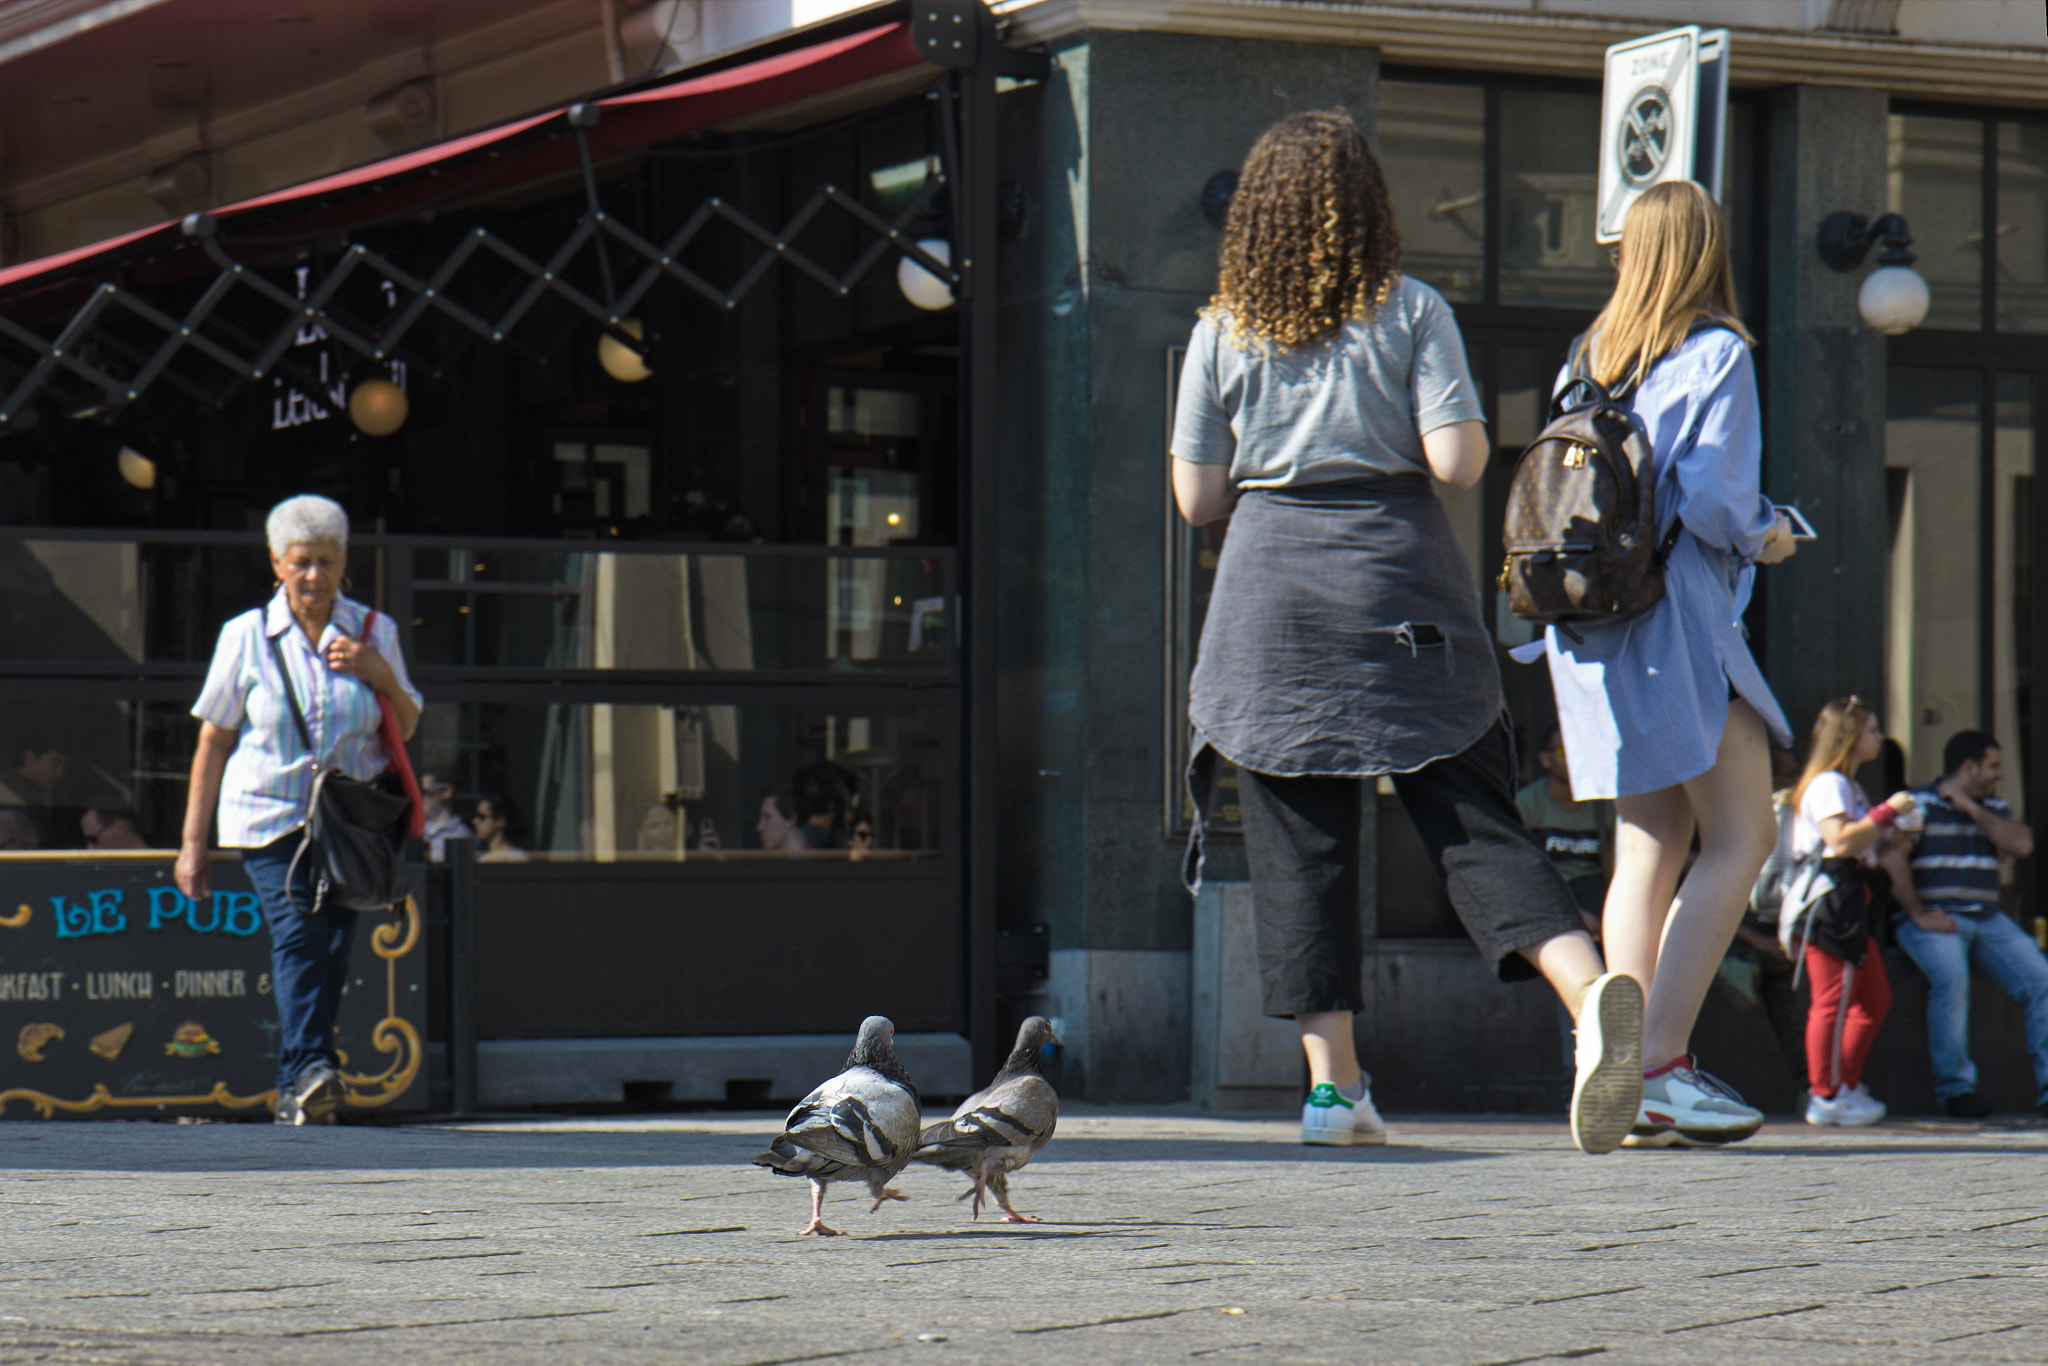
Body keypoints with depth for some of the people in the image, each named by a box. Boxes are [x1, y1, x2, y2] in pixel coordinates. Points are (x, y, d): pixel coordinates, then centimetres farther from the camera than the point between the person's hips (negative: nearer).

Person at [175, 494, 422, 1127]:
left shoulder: (373, 632, 8)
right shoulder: (246, 636, 2)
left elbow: (407, 730, 14)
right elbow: (213, 742, 4)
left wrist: (379, 675, -7)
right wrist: (193, 843, 2)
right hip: (270, 812, -3)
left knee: (332, 945, -1)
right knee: (297, 930, -21)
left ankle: (297, 1089, 8)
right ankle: (310, 1068, -33)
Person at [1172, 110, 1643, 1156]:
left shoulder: (1223, 331, 6)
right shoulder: (1413, 312, 2)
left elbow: (1197, 497, 7)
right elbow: (1458, 461, -7)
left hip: (1272, 590, 0)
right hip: (1405, 584, 0)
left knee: (1298, 841, 5)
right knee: (1471, 818, -2)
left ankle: (1333, 1080, 0)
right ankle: (1588, 986, -25)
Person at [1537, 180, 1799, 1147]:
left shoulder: (1587, 358, 13)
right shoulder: (1716, 355, -7)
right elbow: (1713, 502, -16)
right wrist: (1767, 539, 5)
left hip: (1591, 625, 7)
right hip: (1675, 613, -7)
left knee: (1650, 847, 10)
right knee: (1740, 838, -6)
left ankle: (1625, 1071, 3)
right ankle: (1659, 1063, -17)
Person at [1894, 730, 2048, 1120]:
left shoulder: (1994, 808, 21)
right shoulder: (1917, 804, 3)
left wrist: (1971, 809, 1)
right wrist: (1919, 914, -16)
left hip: (1988, 919, 5)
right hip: (1935, 919, -5)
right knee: (1951, 975, -34)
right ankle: (1955, 1085, -25)